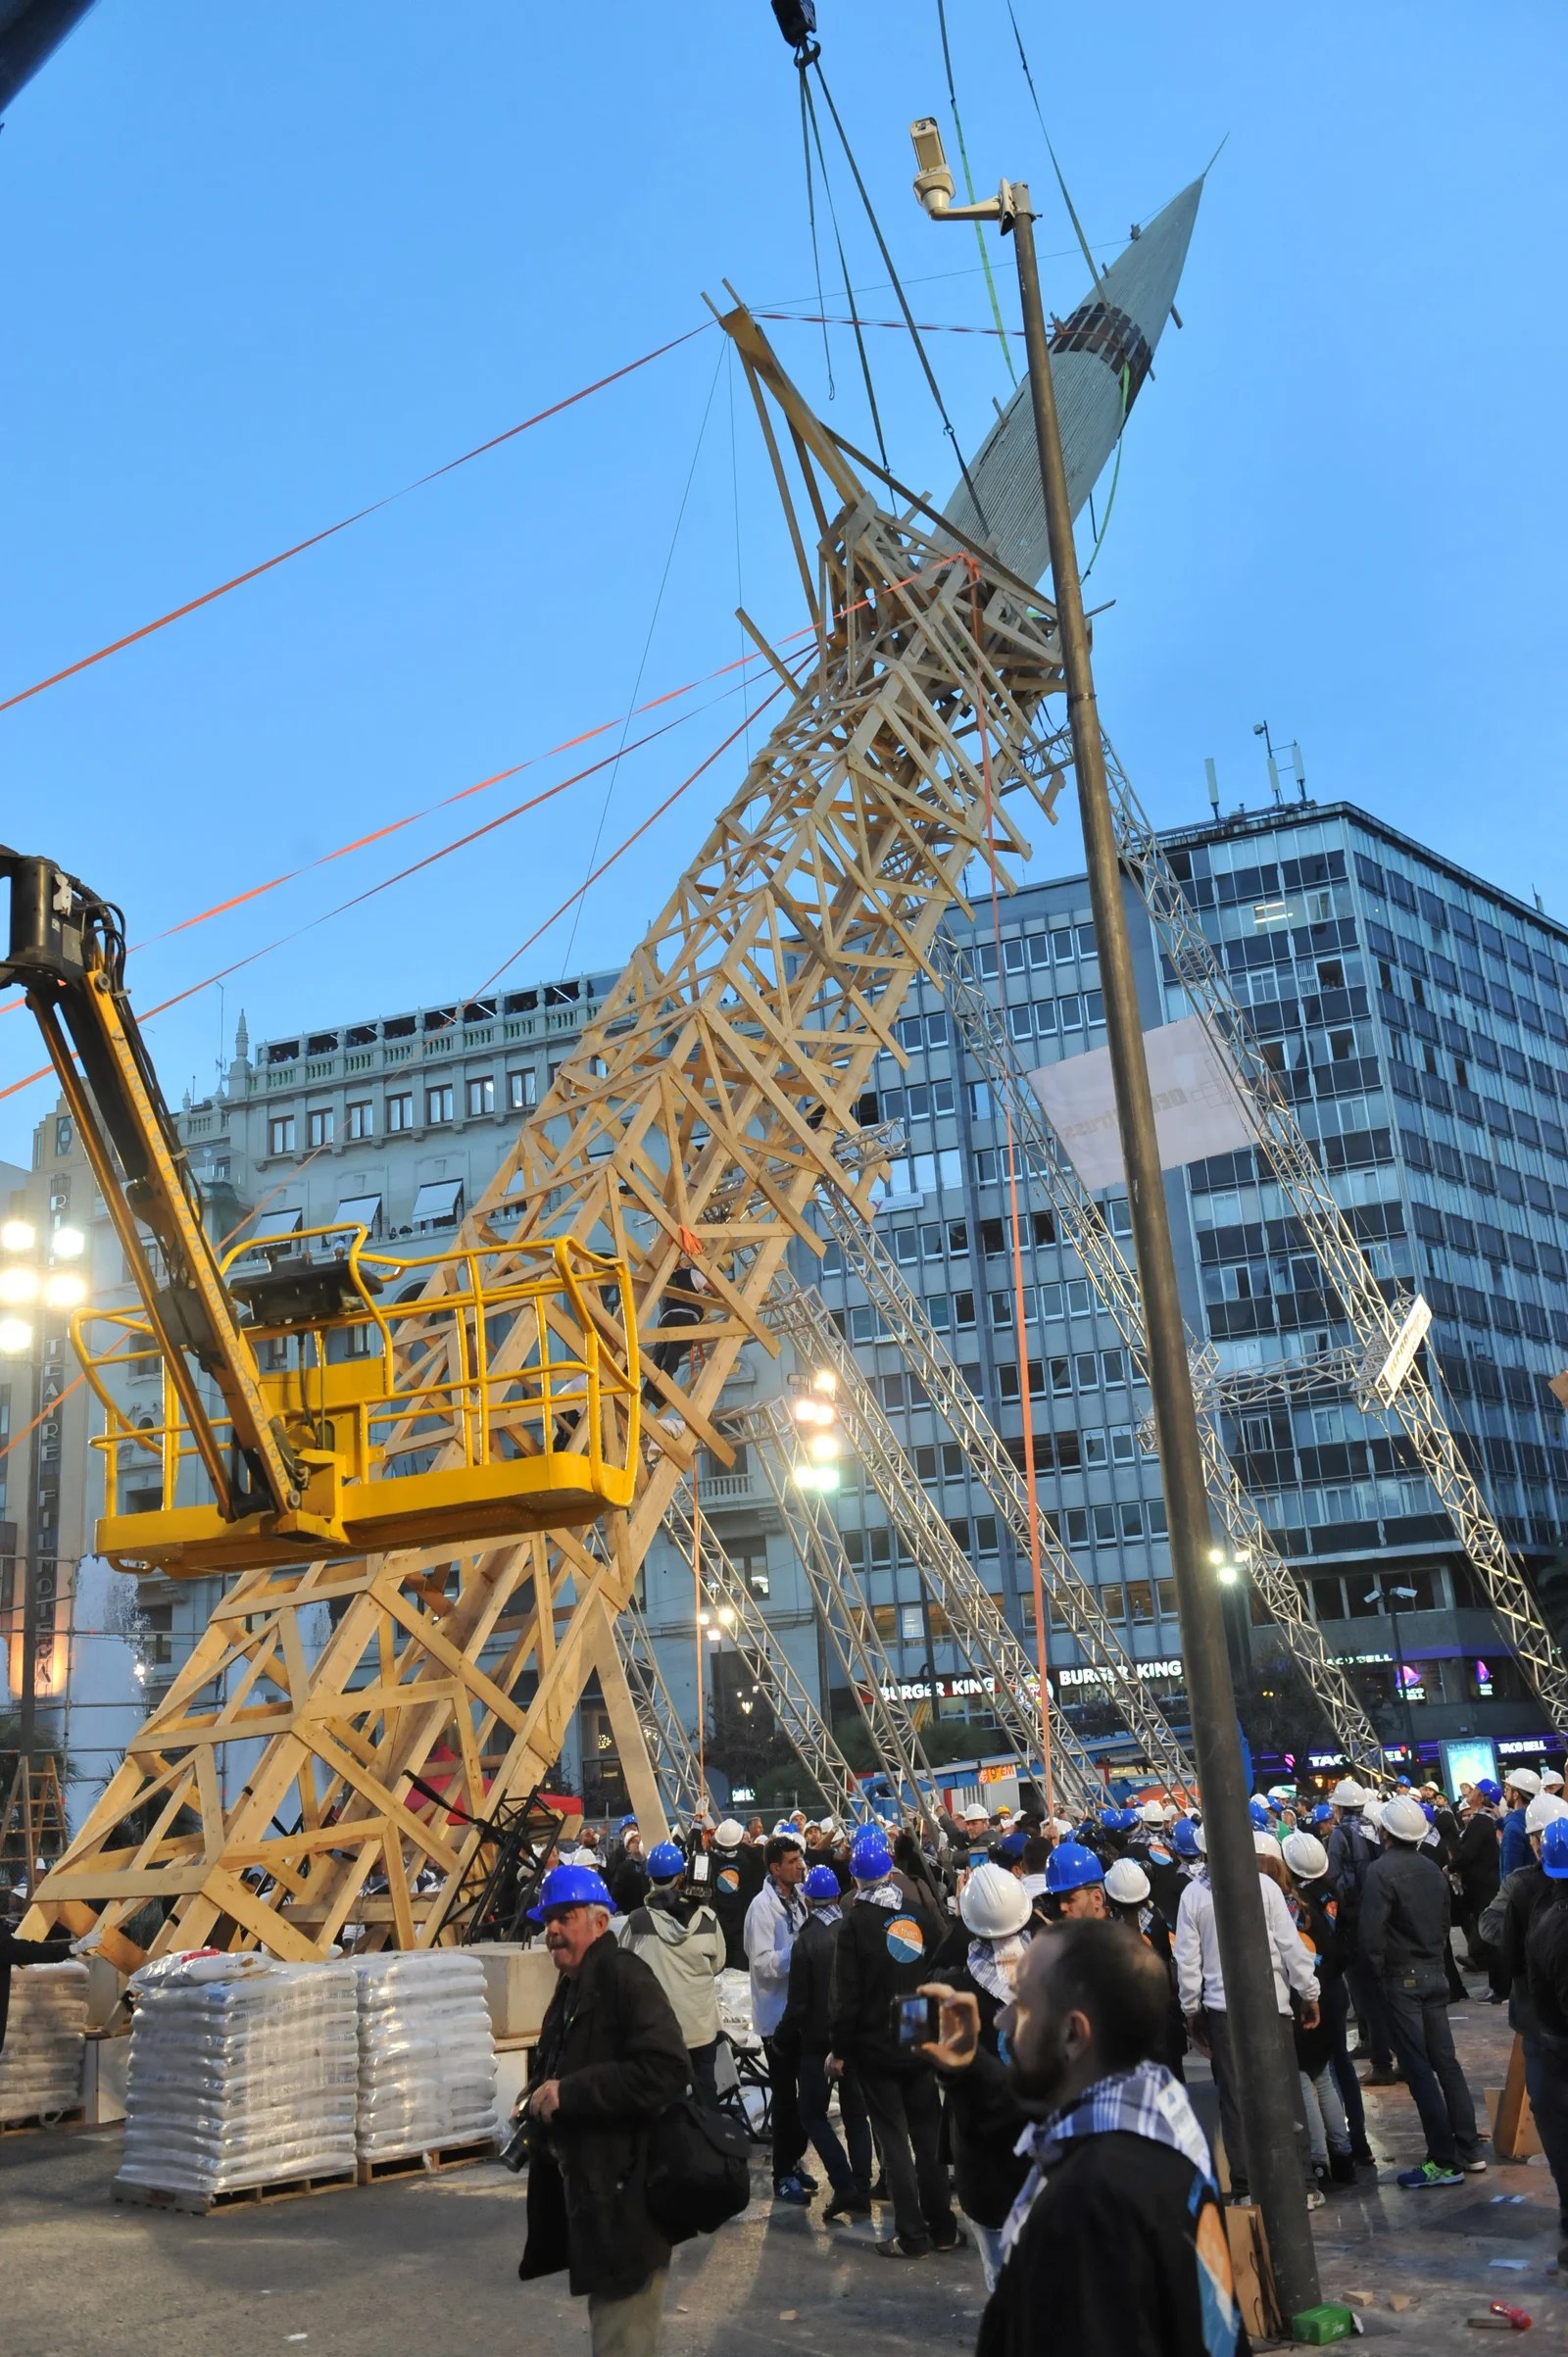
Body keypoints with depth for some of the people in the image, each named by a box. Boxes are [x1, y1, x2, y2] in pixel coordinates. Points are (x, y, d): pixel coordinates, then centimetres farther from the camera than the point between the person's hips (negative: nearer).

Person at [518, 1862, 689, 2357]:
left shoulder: (624, 1976, -16)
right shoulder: (572, 1988, 14)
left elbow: (663, 2071, -28)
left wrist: (568, 2093, -24)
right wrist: (540, 2096, 6)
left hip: (624, 2194, -10)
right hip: (584, 2186, 10)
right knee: (605, 2317, 21)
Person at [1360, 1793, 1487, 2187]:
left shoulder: (1381, 1870, -16)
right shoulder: (1433, 1869, 4)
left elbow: (1371, 1935, -21)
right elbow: (1444, 1922, 11)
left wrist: (1381, 1970, -6)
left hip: (1401, 1978, -7)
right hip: (1434, 1973, 7)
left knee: (1419, 2070, -2)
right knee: (1445, 2061, 14)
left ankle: (1445, 2162, 0)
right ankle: (1469, 2149, 19)